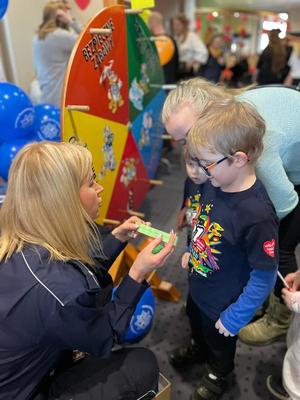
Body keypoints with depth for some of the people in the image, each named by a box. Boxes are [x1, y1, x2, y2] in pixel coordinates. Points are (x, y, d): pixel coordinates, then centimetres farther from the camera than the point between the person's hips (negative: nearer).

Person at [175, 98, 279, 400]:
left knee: (219, 339, 26)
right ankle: (199, 353, 68)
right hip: (198, 284, 6)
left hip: (223, 302, -6)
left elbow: (264, 278, -27)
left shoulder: (257, 215, -39)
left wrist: (234, 317, -17)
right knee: (196, 324, 34)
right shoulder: (213, 182, -18)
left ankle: (217, 375, 60)